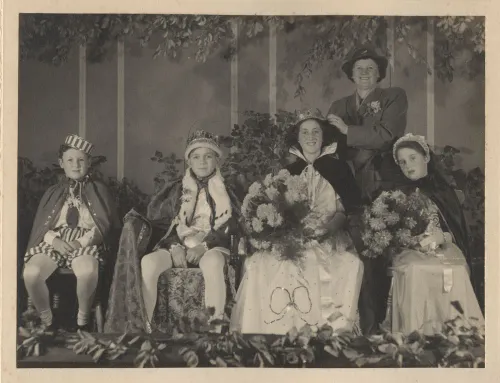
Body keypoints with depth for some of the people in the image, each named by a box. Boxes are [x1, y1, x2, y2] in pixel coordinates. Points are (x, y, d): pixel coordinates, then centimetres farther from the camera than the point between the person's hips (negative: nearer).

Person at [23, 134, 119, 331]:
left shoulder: (99, 190, 12)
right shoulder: (53, 192, 19)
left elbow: (105, 224, 3)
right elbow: (41, 225, 12)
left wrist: (83, 242, -13)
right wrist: (55, 240, -10)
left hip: (86, 242, -2)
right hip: (55, 241, 2)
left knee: (88, 272, -39)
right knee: (30, 273, -30)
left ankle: (83, 320, -13)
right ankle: (47, 320, -6)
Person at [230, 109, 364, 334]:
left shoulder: (338, 168, 10)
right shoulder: (287, 170, 15)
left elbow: (351, 207, 2)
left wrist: (330, 226, -18)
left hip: (330, 240, -1)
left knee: (350, 264, -35)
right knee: (259, 264, -28)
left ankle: (335, 328, -22)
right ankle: (282, 332, -21)